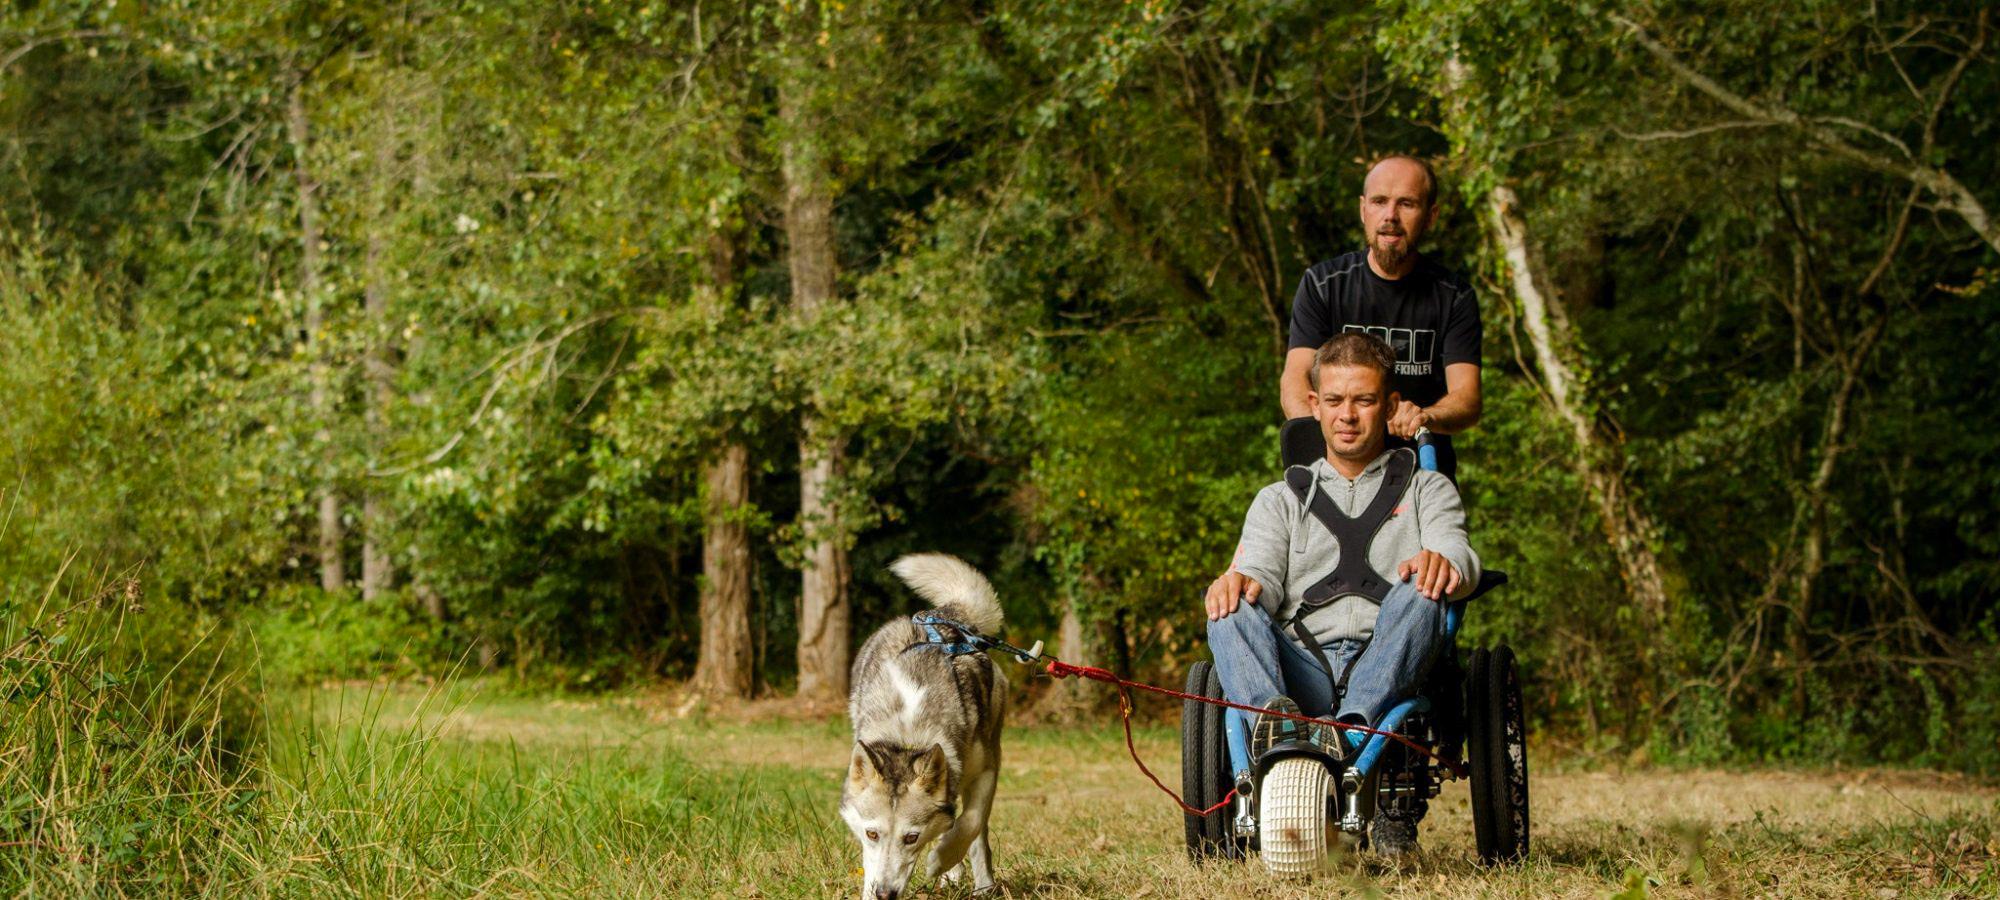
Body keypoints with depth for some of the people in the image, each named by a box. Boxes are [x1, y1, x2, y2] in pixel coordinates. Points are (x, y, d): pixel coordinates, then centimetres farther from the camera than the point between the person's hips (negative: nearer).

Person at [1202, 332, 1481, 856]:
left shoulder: (1426, 490, 24)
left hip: (1393, 670, -1)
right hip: (1303, 670, 1)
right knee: (1232, 613, -28)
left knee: (1419, 594, -33)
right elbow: (1261, 574, 9)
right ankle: (1276, 729, -57)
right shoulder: (1280, 500, 29)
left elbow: (1461, 562, 3)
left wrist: (1445, 563, -24)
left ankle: (1352, 731, -55)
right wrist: (1241, 583, -19)